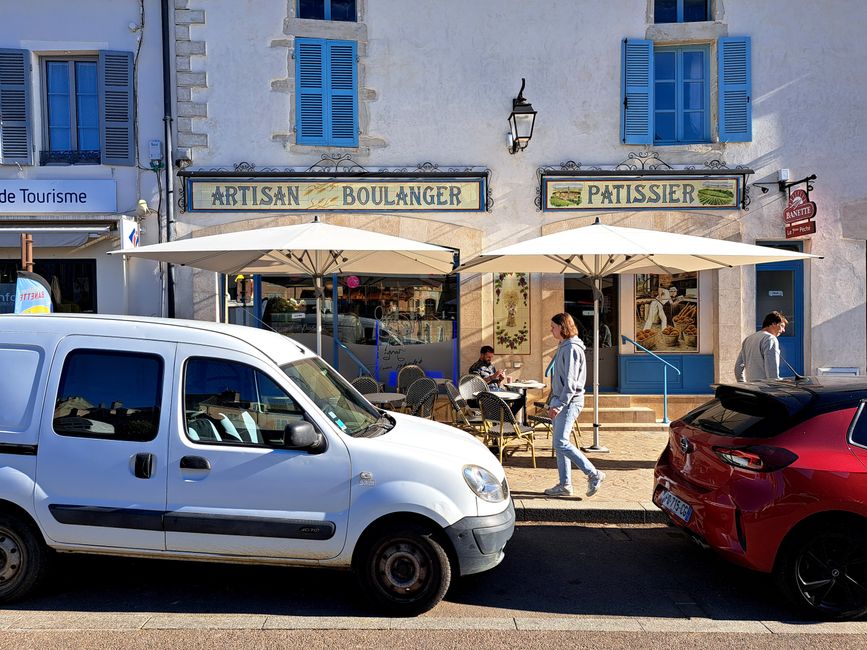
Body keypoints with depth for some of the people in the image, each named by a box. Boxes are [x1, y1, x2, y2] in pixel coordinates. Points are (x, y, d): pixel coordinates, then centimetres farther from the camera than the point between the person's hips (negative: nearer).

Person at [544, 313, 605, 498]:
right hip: (560, 401, 10)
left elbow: (571, 382, -19)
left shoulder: (572, 349, -13)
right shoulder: (563, 347, 17)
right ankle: (565, 485, 14)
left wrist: (560, 405, -22)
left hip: (569, 402, -10)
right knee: (559, 443, 9)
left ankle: (594, 474, -4)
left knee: (561, 443, -13)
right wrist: (552, 403, 20)